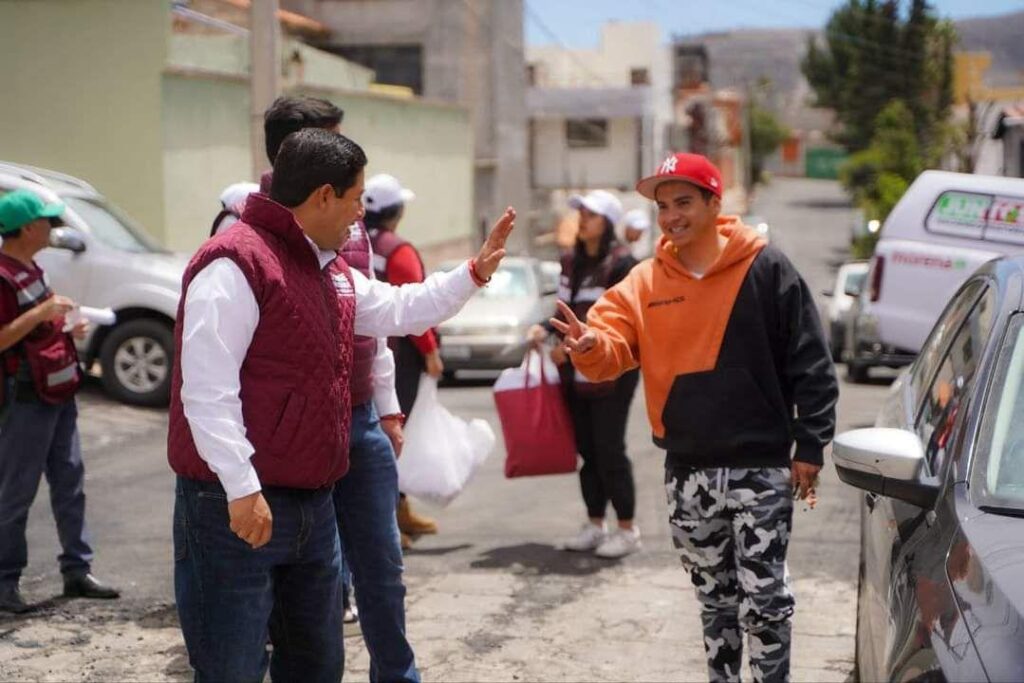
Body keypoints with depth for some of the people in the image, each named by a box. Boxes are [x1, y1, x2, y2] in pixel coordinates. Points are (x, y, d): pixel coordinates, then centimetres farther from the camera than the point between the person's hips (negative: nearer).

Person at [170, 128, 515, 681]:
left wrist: (475, 272, 24)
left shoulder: (332, 272, 14)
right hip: (236, 508, -9)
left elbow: (400, 310, 30)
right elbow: (207, 389, -23)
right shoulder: (235, 263, -17)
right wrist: (242, 489, -26)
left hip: (313, 508, 10)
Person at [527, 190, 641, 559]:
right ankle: (595, 525, 23)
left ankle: (627, 529, 9)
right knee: (586, 449, 11)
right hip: (576, 372, 7)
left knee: (609, 449, -3)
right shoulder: (572, 261, 11)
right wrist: (545, 329, 1)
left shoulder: (621, 264, -12)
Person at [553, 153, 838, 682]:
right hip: (687, 471, 4)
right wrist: (591, 345, -34)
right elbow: (613, 344, -10)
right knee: (714, 597, 18)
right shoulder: (644, 283, 4)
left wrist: (810, 446, -9)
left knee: (763, 597, -1)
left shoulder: (765, 269, -7)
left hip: (759, 467, -4)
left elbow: (810, 364, -6)